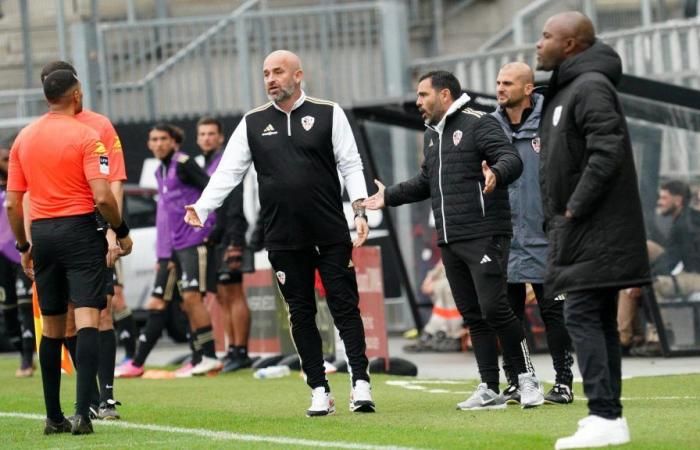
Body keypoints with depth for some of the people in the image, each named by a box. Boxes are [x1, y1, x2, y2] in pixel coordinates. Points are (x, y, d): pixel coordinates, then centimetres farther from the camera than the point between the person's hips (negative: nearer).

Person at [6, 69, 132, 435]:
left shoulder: (24, 138, 8)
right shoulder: (85, 135, -7)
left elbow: (12, 203, 9)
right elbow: (102, 196, -15)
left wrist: (24, 246, 19)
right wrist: (122, 232, 0)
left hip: (42, 233, 5)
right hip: (79, 230, -5)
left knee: (52, 326, 12)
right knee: (87, 318, -8)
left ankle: (53, 416, 14)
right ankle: (82, 412, -20)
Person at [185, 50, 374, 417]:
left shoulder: (329, 114, 3)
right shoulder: (253, 123, 8)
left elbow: (350, 165, 3)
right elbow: (228, 171, 5)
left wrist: (360, 210, -9)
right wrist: (201, 208, -9)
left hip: (331, 234, -2)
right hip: (283, 241, 2)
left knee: (345, 306, -4)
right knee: (301, 314, 3)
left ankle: (360, 383, -3)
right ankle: (319, 392, 7)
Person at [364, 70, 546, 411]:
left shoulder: (479, 124, -6)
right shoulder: (432, 134, 21)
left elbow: (512, 159, -18)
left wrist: (496, 173, -39)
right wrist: (390, 197, 30)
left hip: (484, 238, -8)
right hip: (449, 242, 8)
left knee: (494, 308, -14)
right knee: (473, 317, 7)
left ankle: (527, 379, -2)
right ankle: (489, 390, 8)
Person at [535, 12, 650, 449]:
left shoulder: (591, 86, -14)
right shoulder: (566, 89, 17)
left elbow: (608, 152, -24)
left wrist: (574, 209, -20)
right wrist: (559, 218, 14)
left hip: (595, 231, -10)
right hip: (585, 232, 10)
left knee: (583, 318, -13)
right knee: (599, 321, 10)